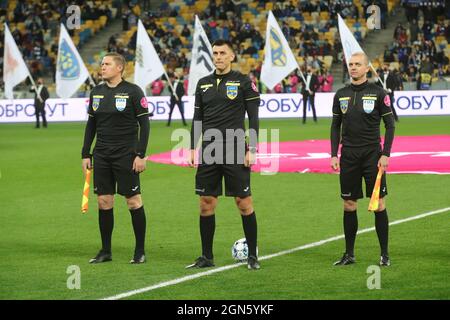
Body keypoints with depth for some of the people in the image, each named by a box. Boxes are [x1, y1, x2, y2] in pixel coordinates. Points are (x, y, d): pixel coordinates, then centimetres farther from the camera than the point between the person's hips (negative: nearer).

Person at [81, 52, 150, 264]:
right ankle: (105, 251, 13)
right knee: (103, 201, 5)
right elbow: (91, 125, 16)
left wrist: (141, 155, -12)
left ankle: (140, 251, 7)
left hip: (126, 155, -5)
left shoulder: (132, 91, -6)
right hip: (101, 155, 5)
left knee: (133, 201, -2)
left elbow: (144, 124, -6)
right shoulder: (97, 92, 10)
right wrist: (85, 154, 10)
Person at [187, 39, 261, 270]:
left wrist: (252, 150, -10)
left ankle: (252, 255, 7)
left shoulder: (243, 82, -1)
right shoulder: (203, 84, 13)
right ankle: (206, 257, 12)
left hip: (235, 151, -4)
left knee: (243, 202, -2)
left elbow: (253, 118, -3)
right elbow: (197, 118, 16)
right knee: (206, 203, 4)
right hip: (208, 151, 4)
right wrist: (192, 149, 8)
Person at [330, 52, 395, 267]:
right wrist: (334, 155, 5)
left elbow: (390, 125, -2)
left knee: (379, 204, -3)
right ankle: (349, 254, 13)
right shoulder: (340, 95, 8)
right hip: (348, 156, 3)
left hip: (372, 155, -3)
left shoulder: (378, 93, -3)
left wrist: (385, 154, -10)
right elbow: (335, 126, 14)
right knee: (349, 205, 5)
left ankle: (384, 254, 3)